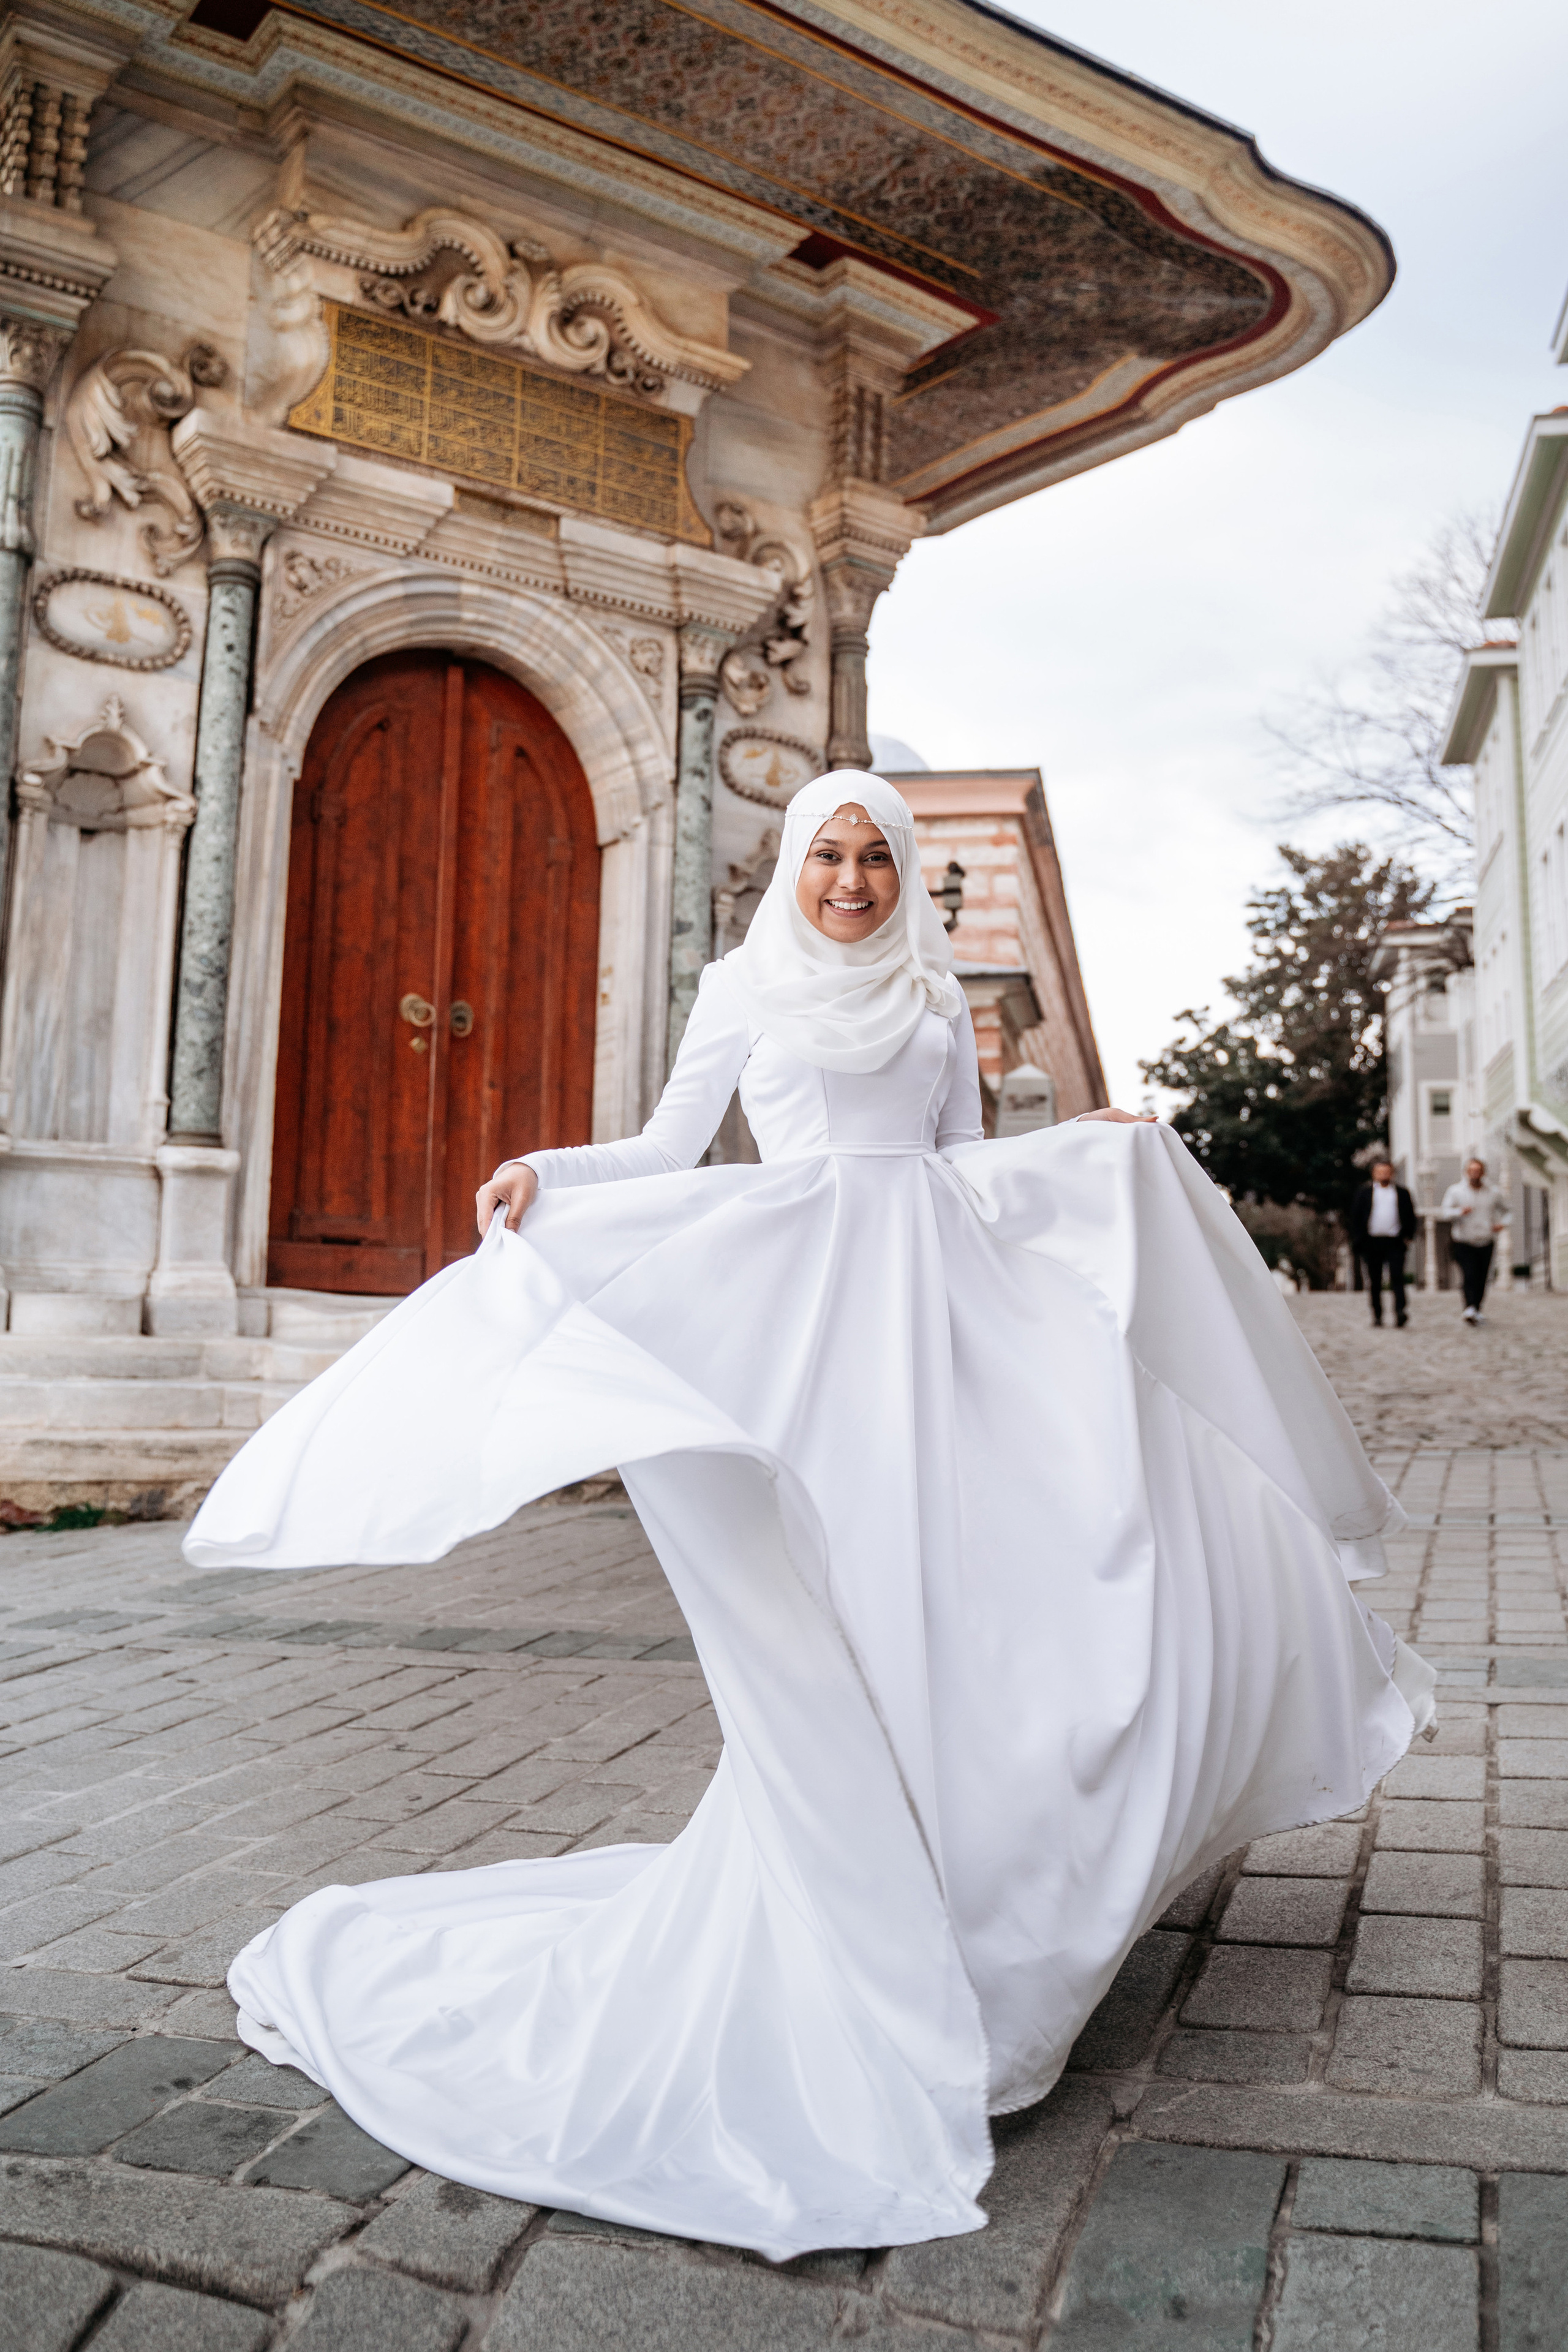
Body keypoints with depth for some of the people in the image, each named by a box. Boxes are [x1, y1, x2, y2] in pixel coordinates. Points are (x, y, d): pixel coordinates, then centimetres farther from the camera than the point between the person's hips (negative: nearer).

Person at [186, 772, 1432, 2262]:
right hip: (807, 1298, -4)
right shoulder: (743, 986, 10)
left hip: (946, 1299, 4)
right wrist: (543, 1172, -5)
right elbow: (670, 1151, 9)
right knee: (841, 1609, -8)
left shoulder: (937, 997, 19)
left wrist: (1098, 1151, 9)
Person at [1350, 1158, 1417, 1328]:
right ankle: (1377, 1315, 13)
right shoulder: (1365, 1192, 9)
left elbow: (1410, 1216, 14)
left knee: (1397, 1277, -12)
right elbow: (1355, 1216, 8)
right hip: (1372, 1242, 1)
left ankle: (1400, 1312, -20)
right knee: (1375, 1281, 5)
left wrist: (1408, 1236, 2)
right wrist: (1358, 1239, 0)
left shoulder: (1402, 1193, 11)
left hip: (1395, 1243, 0)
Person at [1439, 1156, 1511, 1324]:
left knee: (1482, 1278, 5)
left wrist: (1504, 1224, -2)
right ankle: (1470, 1308, -24)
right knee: (1469, 1275, -17)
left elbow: (1507, 1211, 20)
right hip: (1464, 1242, -3)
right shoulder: (1456, 1191, 1)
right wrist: (1460, 1211, -30)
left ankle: (1478, 1310, 19)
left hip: (1486, 1242, 3)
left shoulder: (1493, 1192, 9)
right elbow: (1445, 1211, -9)